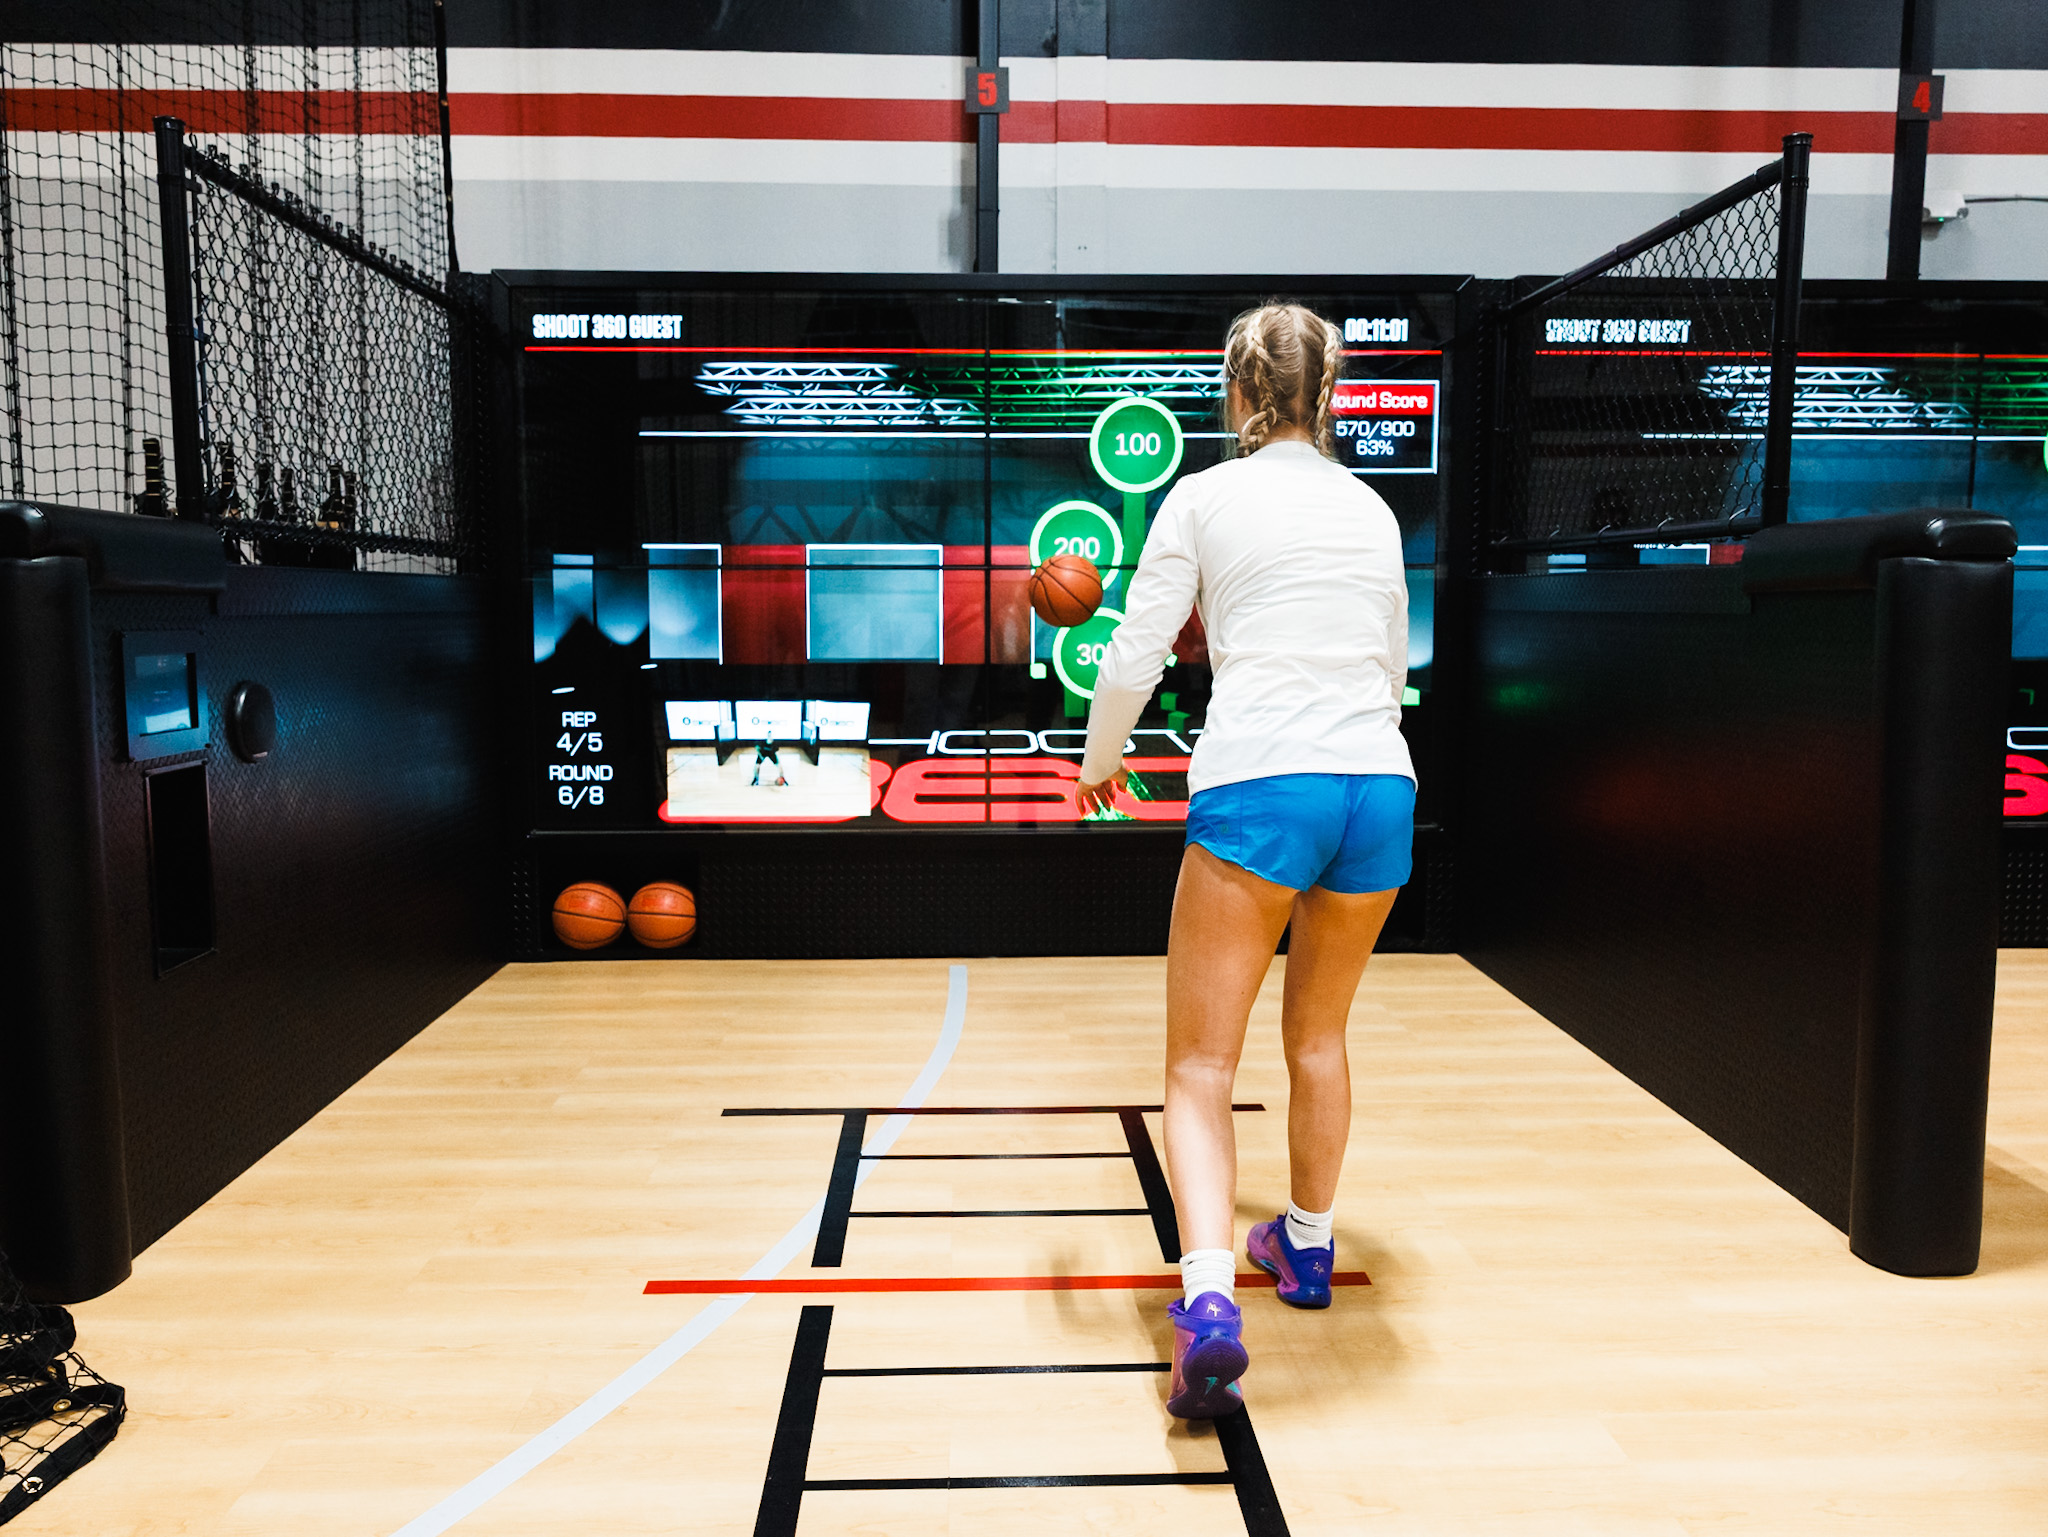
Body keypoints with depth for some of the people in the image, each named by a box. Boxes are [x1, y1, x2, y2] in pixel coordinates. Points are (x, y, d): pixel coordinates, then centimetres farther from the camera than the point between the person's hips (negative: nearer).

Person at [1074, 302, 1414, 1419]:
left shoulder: (1204, 497, 4)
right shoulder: (1372, 509, 16)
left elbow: (1132, 659, 1)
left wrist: (1099, 761, 19)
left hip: (1255, 787, -5)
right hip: (1381, 784, 5)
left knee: (1199, 1072, 0)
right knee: (1318, 1032, 25)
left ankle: (1209, 1301, -18)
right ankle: (1307, 1248, 40)